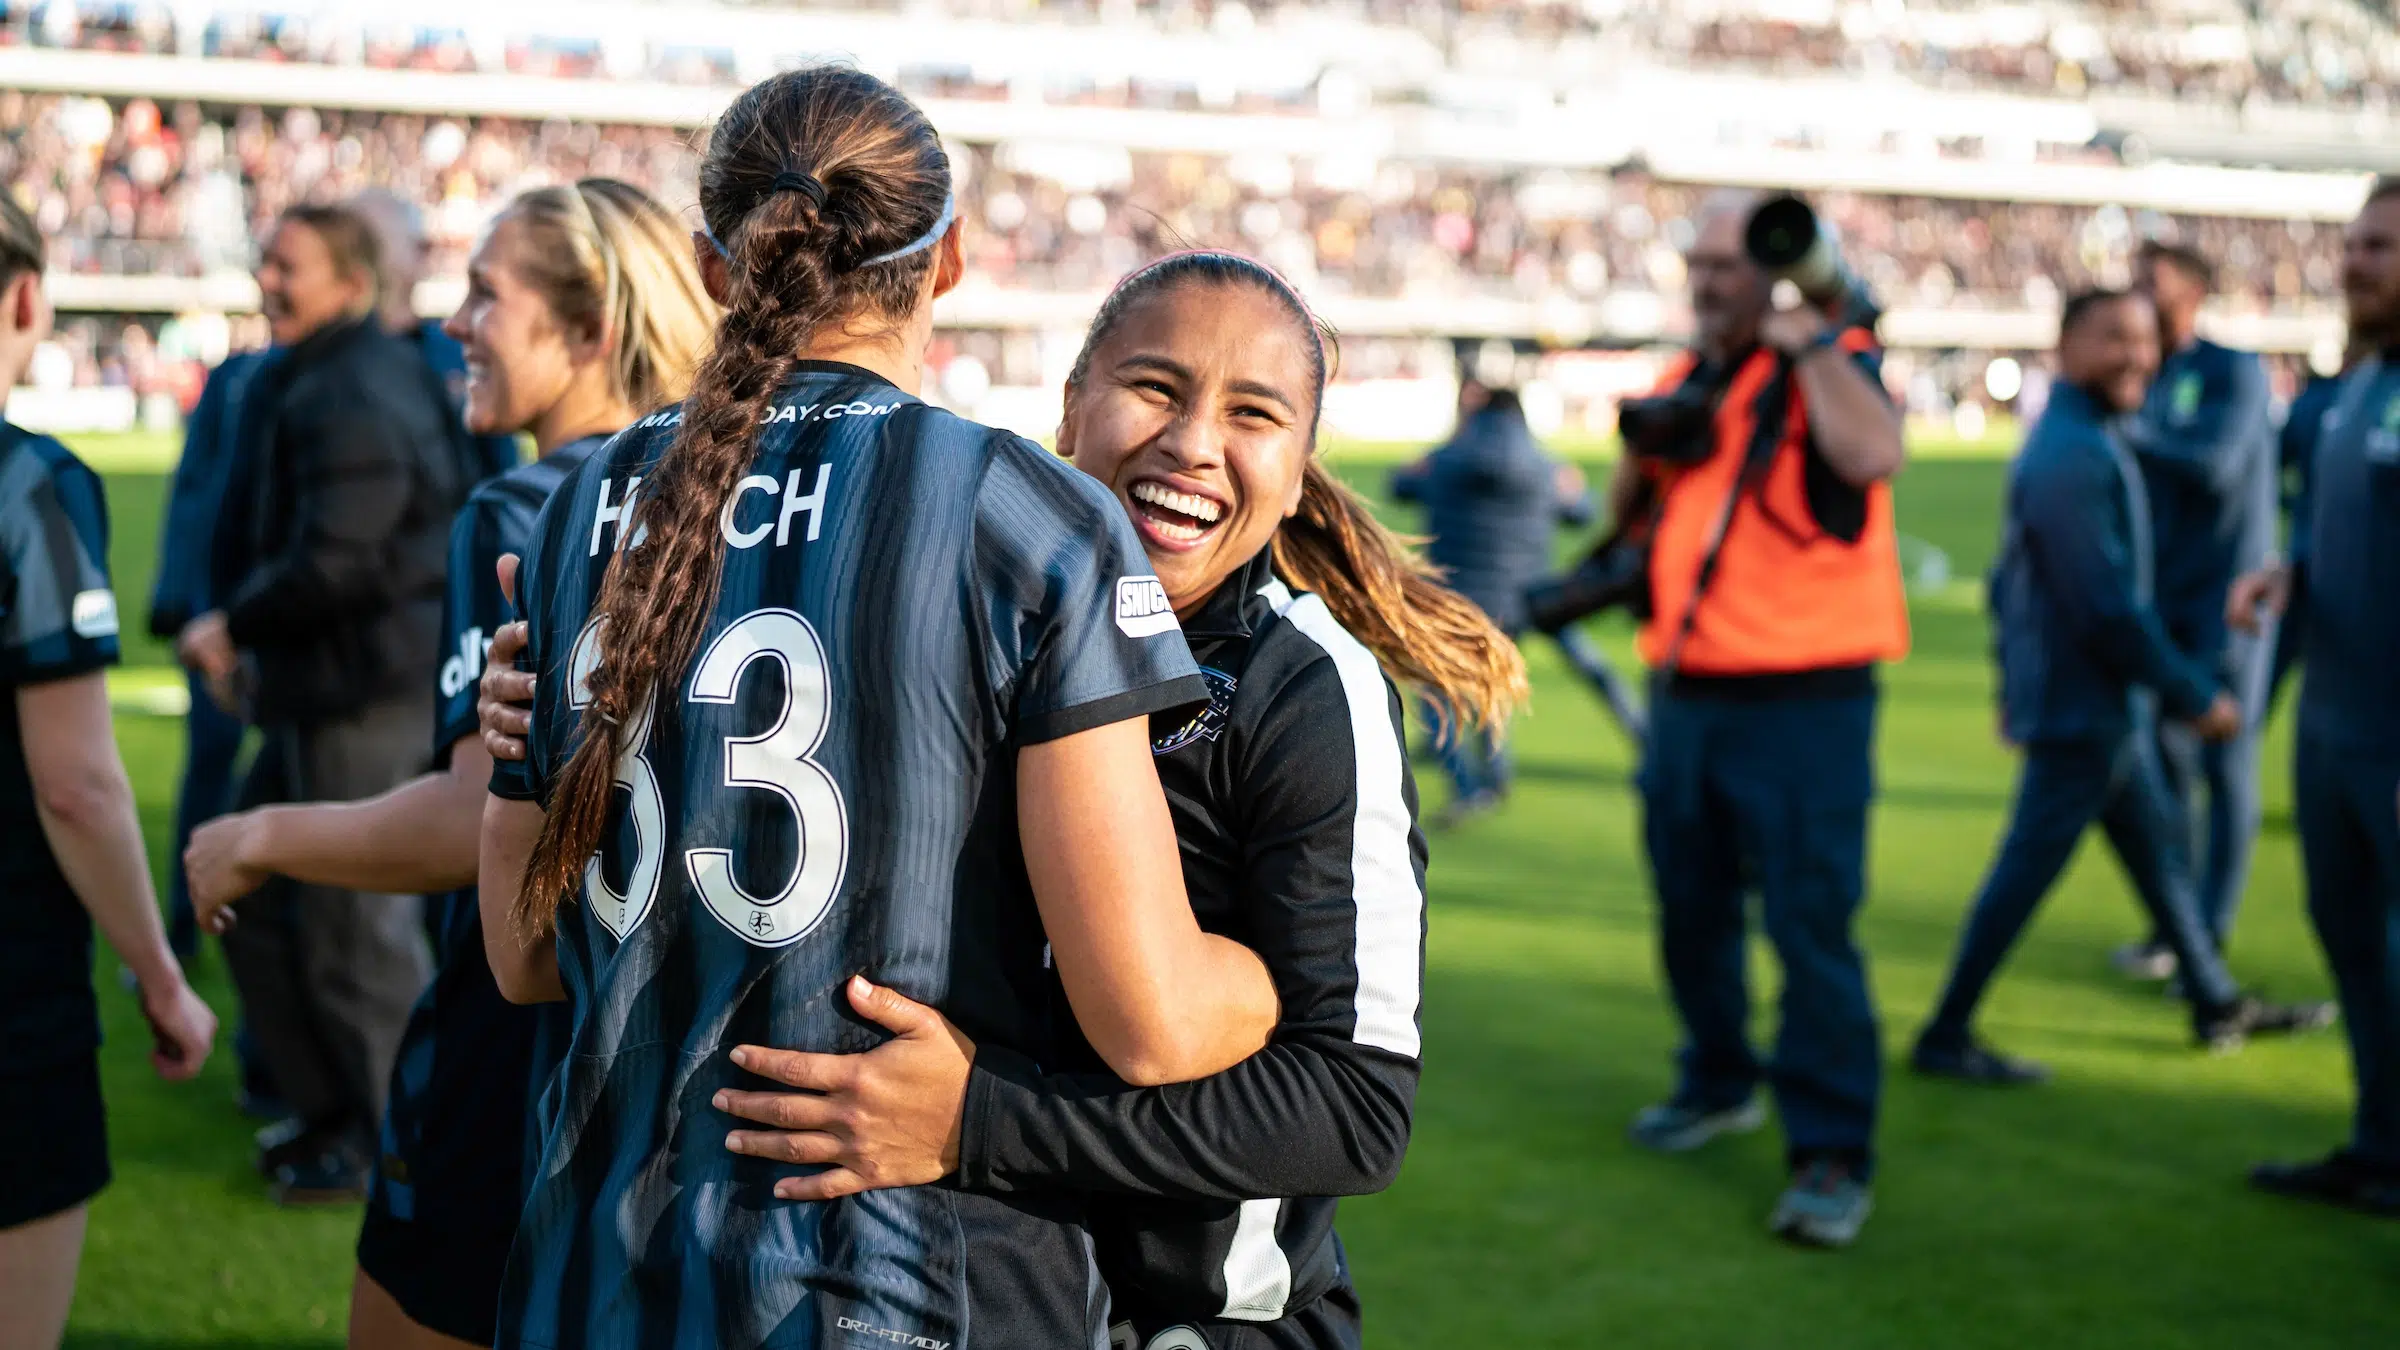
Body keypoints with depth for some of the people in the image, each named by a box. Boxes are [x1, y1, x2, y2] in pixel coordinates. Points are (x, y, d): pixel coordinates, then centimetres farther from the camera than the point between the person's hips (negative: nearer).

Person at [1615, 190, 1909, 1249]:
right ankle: (1719, 1083, 37)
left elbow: (1872, 456, -29)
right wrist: (1648, 442, 1)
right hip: (1686, 692, 7)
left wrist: (1809, 341, -18)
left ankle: (1832, 1156, -4)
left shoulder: (1829, 361, -6)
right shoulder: (1688, 377, 14)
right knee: (1690, 910, 17)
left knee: (1811, 924, -9)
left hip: (1802, 704, -7)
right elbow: (1628, 510, 22)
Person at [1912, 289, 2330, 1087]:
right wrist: (2196, 696, -16)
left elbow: (2013, 579, 18)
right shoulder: (2076, 454, -21)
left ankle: (2217, 1005, 31)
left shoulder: (2070, 440, 12)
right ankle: (1945, 1038, 4)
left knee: (2160, 845, 18)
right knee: (2027, 870, -3)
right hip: (2083, 712, -10)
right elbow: (2108, 607, -24)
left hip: (2105, 708, 10)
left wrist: (2016, 682, 23)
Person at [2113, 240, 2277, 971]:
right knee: (2165, 760, 8)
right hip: (2163, 601, 6)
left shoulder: (2234, 371, -8)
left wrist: (2129, 431, -16)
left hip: (2226, 601, -6)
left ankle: (2210, 936, 3)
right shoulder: (2145, 382, 9)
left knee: (2226, 764, -2)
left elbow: (2215, 461, -21)